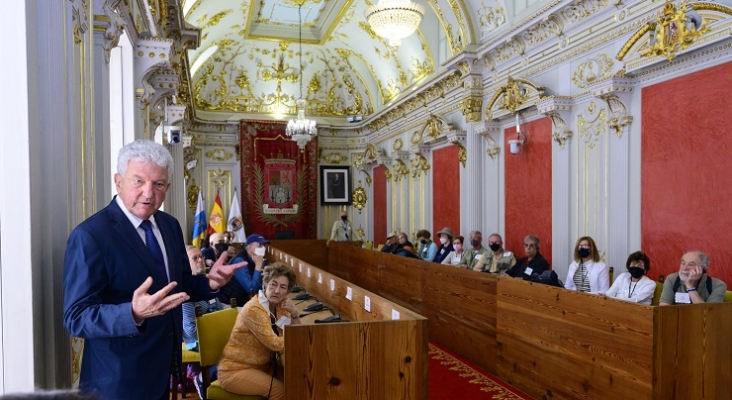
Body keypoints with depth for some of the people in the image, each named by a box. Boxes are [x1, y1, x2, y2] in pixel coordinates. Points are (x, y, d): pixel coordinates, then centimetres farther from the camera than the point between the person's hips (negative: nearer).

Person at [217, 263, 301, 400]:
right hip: (235, 370, -7)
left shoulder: (280, 306, 0)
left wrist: (294, 314, -15)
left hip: (262, 366, 7)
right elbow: (277, 345, -26)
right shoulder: (254, 309, -23)